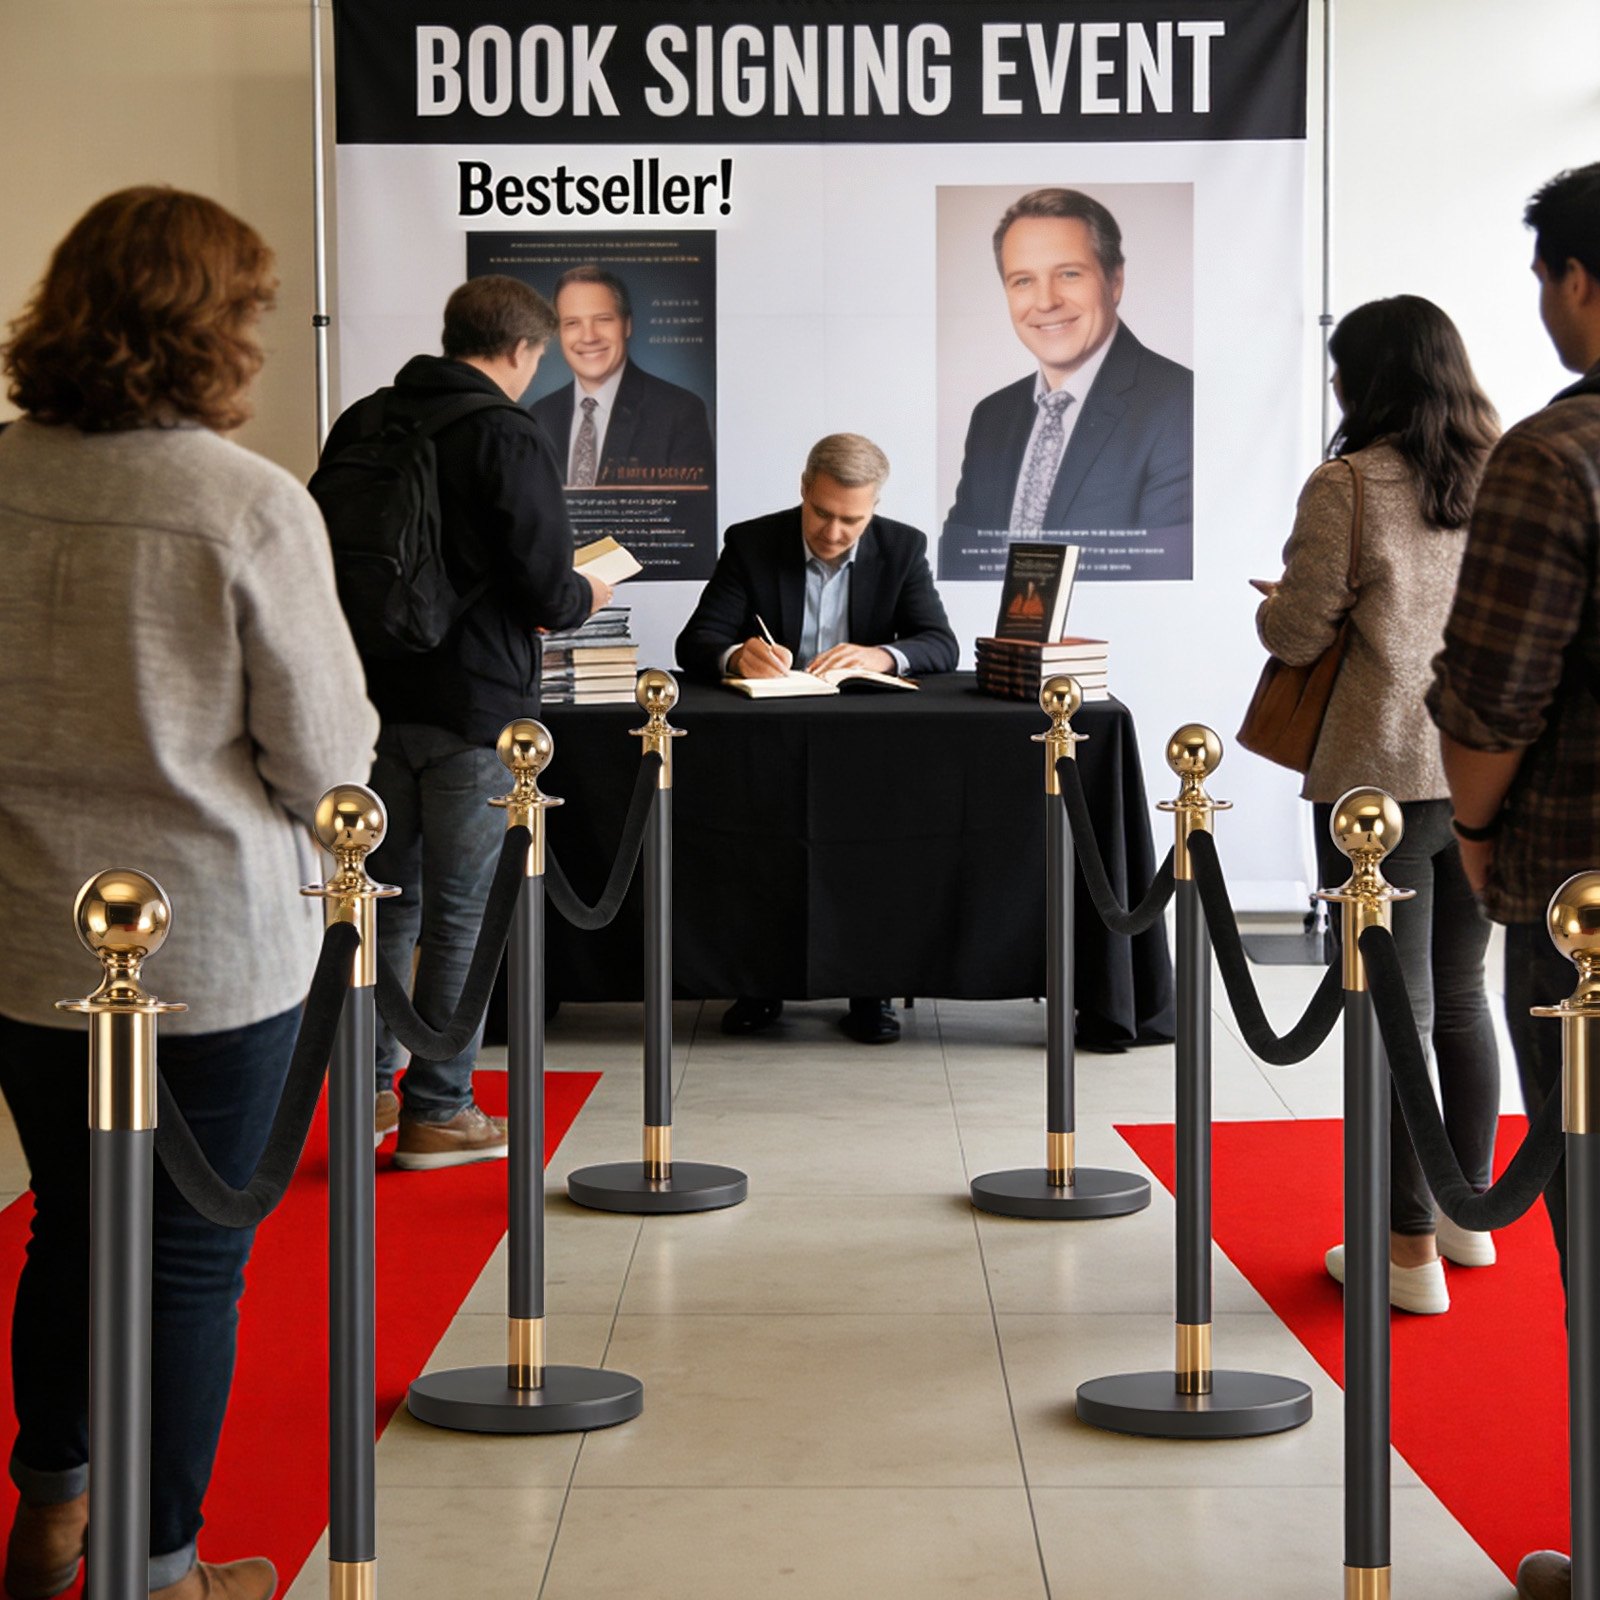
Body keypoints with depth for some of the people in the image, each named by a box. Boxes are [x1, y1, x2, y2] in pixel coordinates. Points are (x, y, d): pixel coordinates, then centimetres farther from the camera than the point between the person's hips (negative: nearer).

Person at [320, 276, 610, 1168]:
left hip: (376, 696, 6)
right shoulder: (510, 438, -14)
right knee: (462, 912, 4)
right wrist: (588, 595, 6)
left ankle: (369, 1090, 21)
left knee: (389, 897, 17)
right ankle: (437, 1113, 9)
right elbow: (546, 594, -16)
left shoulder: (361, 424, 4)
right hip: (476, 702, -6)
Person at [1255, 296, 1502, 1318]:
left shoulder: (1349, 486, -11)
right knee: (1462, 998, 19)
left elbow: (1297, 636, -9)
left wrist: (1273, 606, 14)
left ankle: (1410, 1251, 5)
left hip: (1383, 779, -6)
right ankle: (1470, 1209, 30)